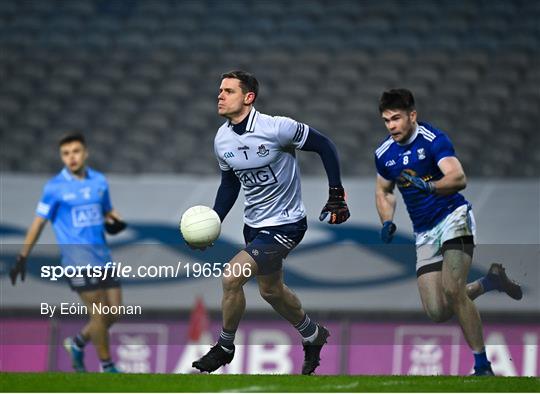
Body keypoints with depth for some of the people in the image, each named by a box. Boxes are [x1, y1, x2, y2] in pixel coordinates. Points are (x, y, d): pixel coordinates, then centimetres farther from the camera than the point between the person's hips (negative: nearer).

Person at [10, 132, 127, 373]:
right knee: (99, 312, -11)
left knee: (114, 311, 3)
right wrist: (22, 258, 2)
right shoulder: (55, 187, -4)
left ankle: (77, 344, 27)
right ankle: (107, 367, 2)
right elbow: (39, 223, 2)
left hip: (101, 253, 6)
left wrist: (114, 222, -1)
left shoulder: (99, 181, 10)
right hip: (75, 253, -6)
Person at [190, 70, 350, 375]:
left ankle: (225, 347, 5)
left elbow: (324, 145, -13)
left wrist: (337, 195, -14)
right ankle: (314, 336, 47)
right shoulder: (222, 139, -4)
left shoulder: (276, 128, -24)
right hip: (254, 224, 8)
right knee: (271, 290, 22)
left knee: (232, 278, -17)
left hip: (285, 225, -8)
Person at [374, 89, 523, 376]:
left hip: (453, 217, -6)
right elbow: (384, 192, 22)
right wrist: (387, 222, 4)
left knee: (452, 290, -26)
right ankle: (489, 282, 23)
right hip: (424, 233, 6)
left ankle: (482, 366, -17)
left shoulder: (433, 140, -16)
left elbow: (458, 178, -30)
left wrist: (429, 186, -47)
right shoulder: (384, 154, 4)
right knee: (437, 312, -4)